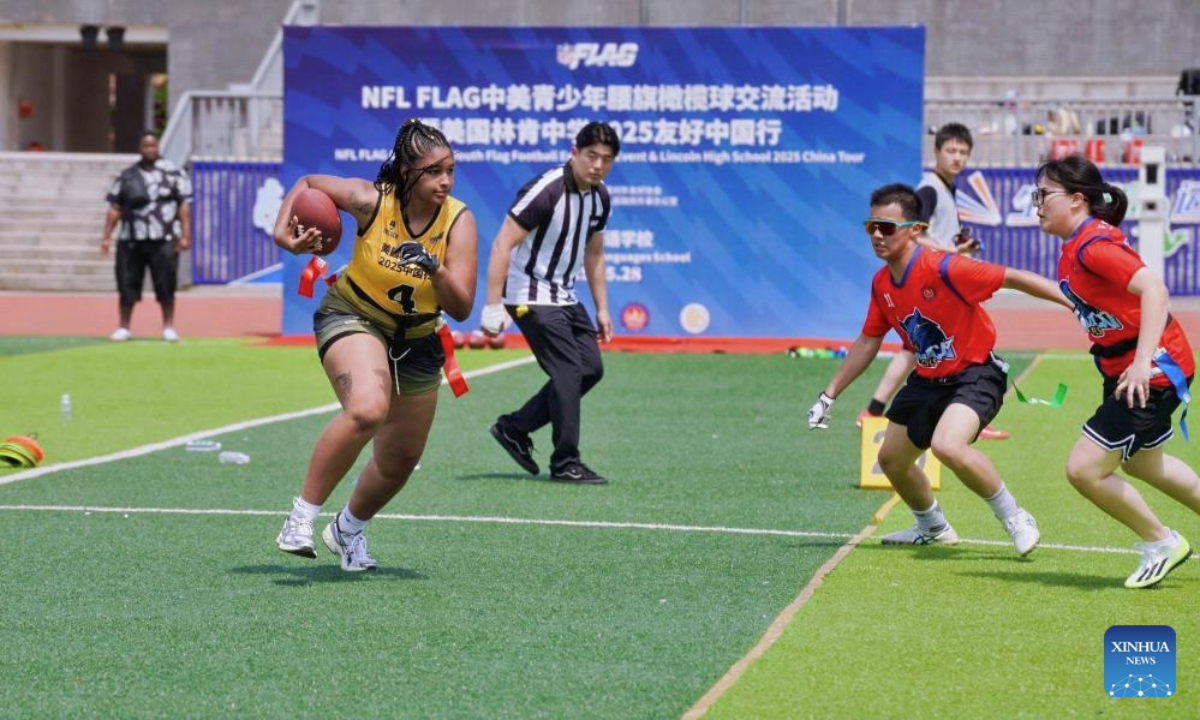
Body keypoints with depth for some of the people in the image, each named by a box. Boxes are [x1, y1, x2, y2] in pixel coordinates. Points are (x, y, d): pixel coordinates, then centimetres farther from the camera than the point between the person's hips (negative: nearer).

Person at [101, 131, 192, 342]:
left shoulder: (173, 172, 3)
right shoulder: (126, 176, 9)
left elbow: (184, 204, 1)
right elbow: (114, 208, 10)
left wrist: (185, 235, -6)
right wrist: (107, 236, 5)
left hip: (163, 240, -2)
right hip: (131, 240, 2)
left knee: (166, 285, -3)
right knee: (127, 285, 3)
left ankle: (169, 327, 7)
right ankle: (124, 327, 14)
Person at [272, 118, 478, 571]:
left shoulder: (458, 220, -16)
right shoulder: (371, 200, -20)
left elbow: (461, 309, -21)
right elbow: (307, 184, 0)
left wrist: (434, 268, -38)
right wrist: (283, 232, -15)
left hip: (416, 341, 4)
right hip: (352, 318, -4)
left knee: (400, 461, 14)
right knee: (367, 410, -35)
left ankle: (348, 530, 45)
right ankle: (301, 516, -24)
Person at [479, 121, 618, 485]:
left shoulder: (599, 196, 4)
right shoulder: (546, 191, -21)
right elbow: (503, 243, -23)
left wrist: (602, 308, 16)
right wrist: (493, 305, -27)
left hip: (564, 297, 9)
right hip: (531, 297, -9)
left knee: (591, 369, 3)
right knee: (569, 371, -14)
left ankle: (514, 428, 13)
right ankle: (565, 463, -6)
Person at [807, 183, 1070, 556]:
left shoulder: (942, 269, -25)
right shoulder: (881, 283, -2)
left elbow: (1014, 278, -24)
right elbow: (867, 343, 11)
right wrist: (828, 396, 13)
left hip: (975, 374, -8)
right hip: (927, 381, 8)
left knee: (947, 445, -33)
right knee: (891, 459, 17)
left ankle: (1014, 519, -12)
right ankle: (933, 528, 45)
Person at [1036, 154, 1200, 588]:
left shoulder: (1094, 246, -24)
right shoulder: (1075, 246, 5)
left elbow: (1153, 289, -33)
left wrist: (1143, 361, -40)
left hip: (1154, 370, -11)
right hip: (1124, 369, 11)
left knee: (1084, 469, -10)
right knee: (1140, 462, 29)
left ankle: (1161, 543, 10)